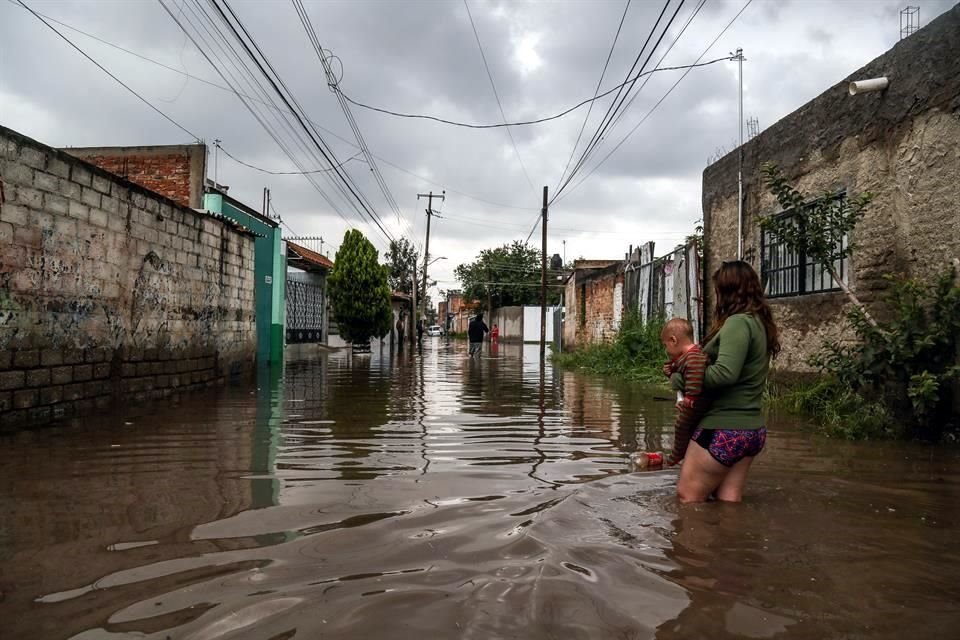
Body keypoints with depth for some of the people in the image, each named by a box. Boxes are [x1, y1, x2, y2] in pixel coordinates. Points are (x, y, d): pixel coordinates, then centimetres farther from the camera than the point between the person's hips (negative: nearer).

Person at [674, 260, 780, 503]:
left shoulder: (738, 322, -15)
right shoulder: (760, 323, 13)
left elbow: (725, 373, -27)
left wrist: (680, 379, -14)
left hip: (724, 429, -9)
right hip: (752, 428, 9)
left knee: (687, 499, 1)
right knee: (729, 504, 11)